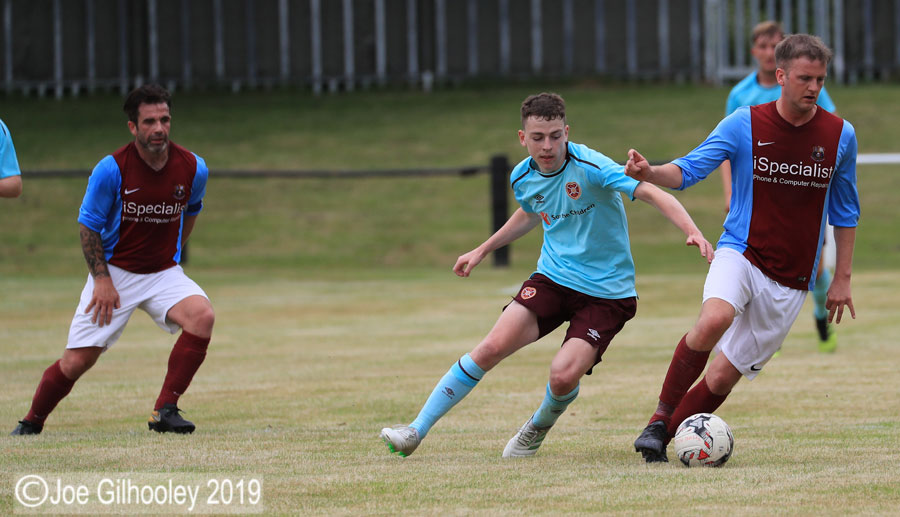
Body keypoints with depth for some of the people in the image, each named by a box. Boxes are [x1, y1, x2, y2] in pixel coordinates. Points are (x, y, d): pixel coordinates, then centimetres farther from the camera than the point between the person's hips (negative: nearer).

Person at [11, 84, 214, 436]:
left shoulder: (193, 168, -6)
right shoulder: (111, 169, -15)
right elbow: (88, 226, -5)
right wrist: (102, 279, -11)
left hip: (163, 273, 2)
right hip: (113, 272, -2)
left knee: (202, 316, -27)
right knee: (77, 361, -5)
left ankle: (165, 411, -18)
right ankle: (31, 424, 20)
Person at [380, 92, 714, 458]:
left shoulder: (589, 167, -21)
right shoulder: (523, 178, 0)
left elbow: (651, 193, -28)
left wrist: (692, 231, -42)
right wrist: (483, 250, 29)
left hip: (606, 291, -4)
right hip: (552, 277, 5)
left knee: (563, 376, -21)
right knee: (493, 347, -13)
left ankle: (538, 428, 16)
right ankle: (417, 431, -4)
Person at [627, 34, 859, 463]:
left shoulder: (840, 135, 1)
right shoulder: (744, 125, -4)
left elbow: (845, 212, 12)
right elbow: (689, 170, -4)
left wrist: (842, 279, 11)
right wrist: (649, 173, -26)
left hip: (791, 282, 2)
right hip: (741, 253, -2)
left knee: (724, 376, -2)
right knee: (714, 320, -34)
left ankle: (661, 439, 18)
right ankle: (660, 419, -17)